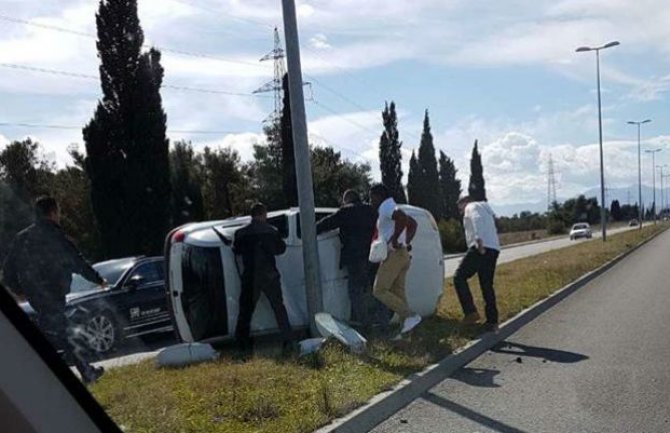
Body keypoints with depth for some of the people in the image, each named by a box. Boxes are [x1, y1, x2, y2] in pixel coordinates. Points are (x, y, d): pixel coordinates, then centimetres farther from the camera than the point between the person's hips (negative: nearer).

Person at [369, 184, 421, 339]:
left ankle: (410, 315, -15)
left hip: (393, 254, -10)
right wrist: (406, 242, 21)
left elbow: (403, 218, -30)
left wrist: (394, 238, -23)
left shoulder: (386, 207, -10)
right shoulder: (392, 208, 21)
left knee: (379, 291, -8)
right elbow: (413, 223, 30)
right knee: (397, 292, 8)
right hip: (402, 254, 10)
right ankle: (403, 329, 5)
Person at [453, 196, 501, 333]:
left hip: (480, 248, -9)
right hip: (493, 249, 9)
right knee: (487, 286, 12)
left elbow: (477, 220, -16)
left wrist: (479, 240, -27)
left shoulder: (472, 207, 6)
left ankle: (471, 312, -16)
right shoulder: (485, 210, 34)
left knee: (459, 277, -6)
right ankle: (492, 321, 10)